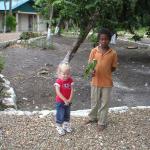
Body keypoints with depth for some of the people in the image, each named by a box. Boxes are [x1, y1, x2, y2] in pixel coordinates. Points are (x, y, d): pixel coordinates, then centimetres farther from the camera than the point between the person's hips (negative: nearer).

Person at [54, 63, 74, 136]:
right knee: (60, 115, 2)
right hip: (60, 102, -5)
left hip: (68, 101, 5)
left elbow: (72, 90, -6)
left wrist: (70, 99, -15)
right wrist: (65, 100, -23)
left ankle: (66, 125, 38)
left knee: (67, 114, 20)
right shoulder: (58, 81, -19)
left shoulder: (70, 80, -5)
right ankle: (59, 127, 19)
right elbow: (58, 92, -23)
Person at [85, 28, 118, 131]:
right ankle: (92, 118, 41)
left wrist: (105, 73, -11)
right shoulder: (94, 51, -7)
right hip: (95, 81, 1)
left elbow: (113, 68, 1)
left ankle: (102, 122, 26)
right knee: (94, 102, 18)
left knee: (104, 103, 11)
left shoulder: (113, 53, -9)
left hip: (107, 82, -1)